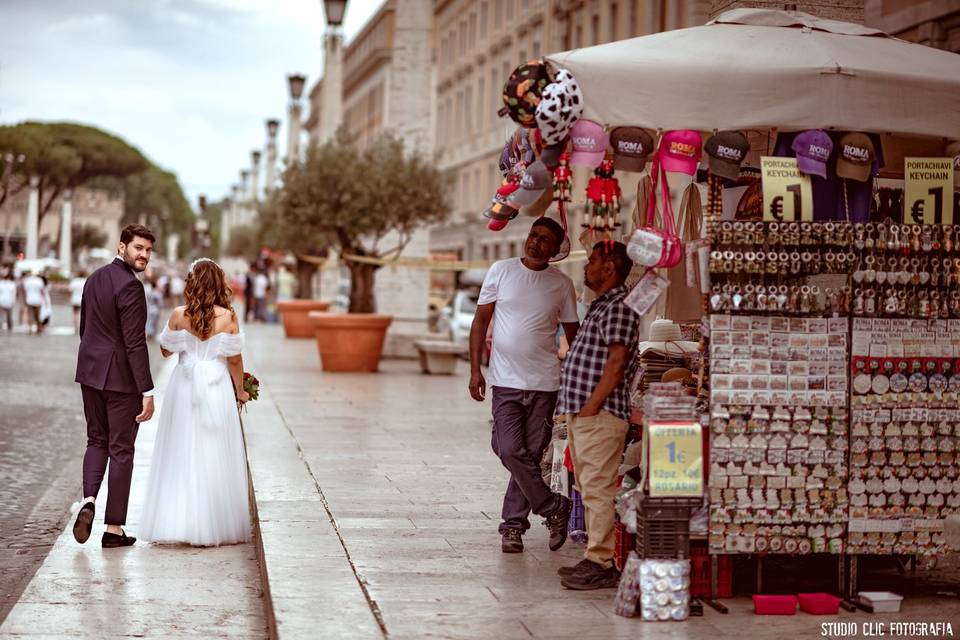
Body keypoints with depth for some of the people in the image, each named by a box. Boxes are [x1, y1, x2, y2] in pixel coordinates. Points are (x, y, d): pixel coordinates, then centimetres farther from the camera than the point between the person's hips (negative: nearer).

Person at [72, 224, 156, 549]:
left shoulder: (95, 278, 9)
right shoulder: (130, 286, -18)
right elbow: (135, 343, -21)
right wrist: (147, 392, -19)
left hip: (90, 373, 7)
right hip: (121, 376, -7)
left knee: (97, 441, 19)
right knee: (121, 450, 2)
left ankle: (89, 501, -2)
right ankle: (114, 528, 8)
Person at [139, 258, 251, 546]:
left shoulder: (179, 315, -6)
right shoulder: (228, 317, -9)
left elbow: (165, 350, 6)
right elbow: (235, 359, -3)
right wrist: (240, 390, 10)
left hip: (184, 387, 1)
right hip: (217, 389, -1)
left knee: (180, 456, 10)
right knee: (214, 457, 6)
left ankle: (175, 522, 11)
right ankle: (213, 526, 9)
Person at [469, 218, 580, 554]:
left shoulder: (562, 284, 3)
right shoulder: (501, 271, 2)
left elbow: (573, 335, 11)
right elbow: (481, 320, 5)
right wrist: (475, 370, -1)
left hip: (544, 383, 1)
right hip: (505, 381, 0)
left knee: (530, 455, 3)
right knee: (511, 451, -9)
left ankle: (513, 523, 15)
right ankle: (554, 509, 7)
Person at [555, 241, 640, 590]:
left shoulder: (619, 308, -11)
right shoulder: (600, 306, 21)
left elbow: (615, 363, -19)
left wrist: (592, 406, -21)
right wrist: (576, 408, 18)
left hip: (600, 414, -11)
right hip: (582, 414, 11)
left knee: (598, 490, -10)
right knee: (590, 489, 13)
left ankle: (601, 564, -10)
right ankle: (596, 557, 19)